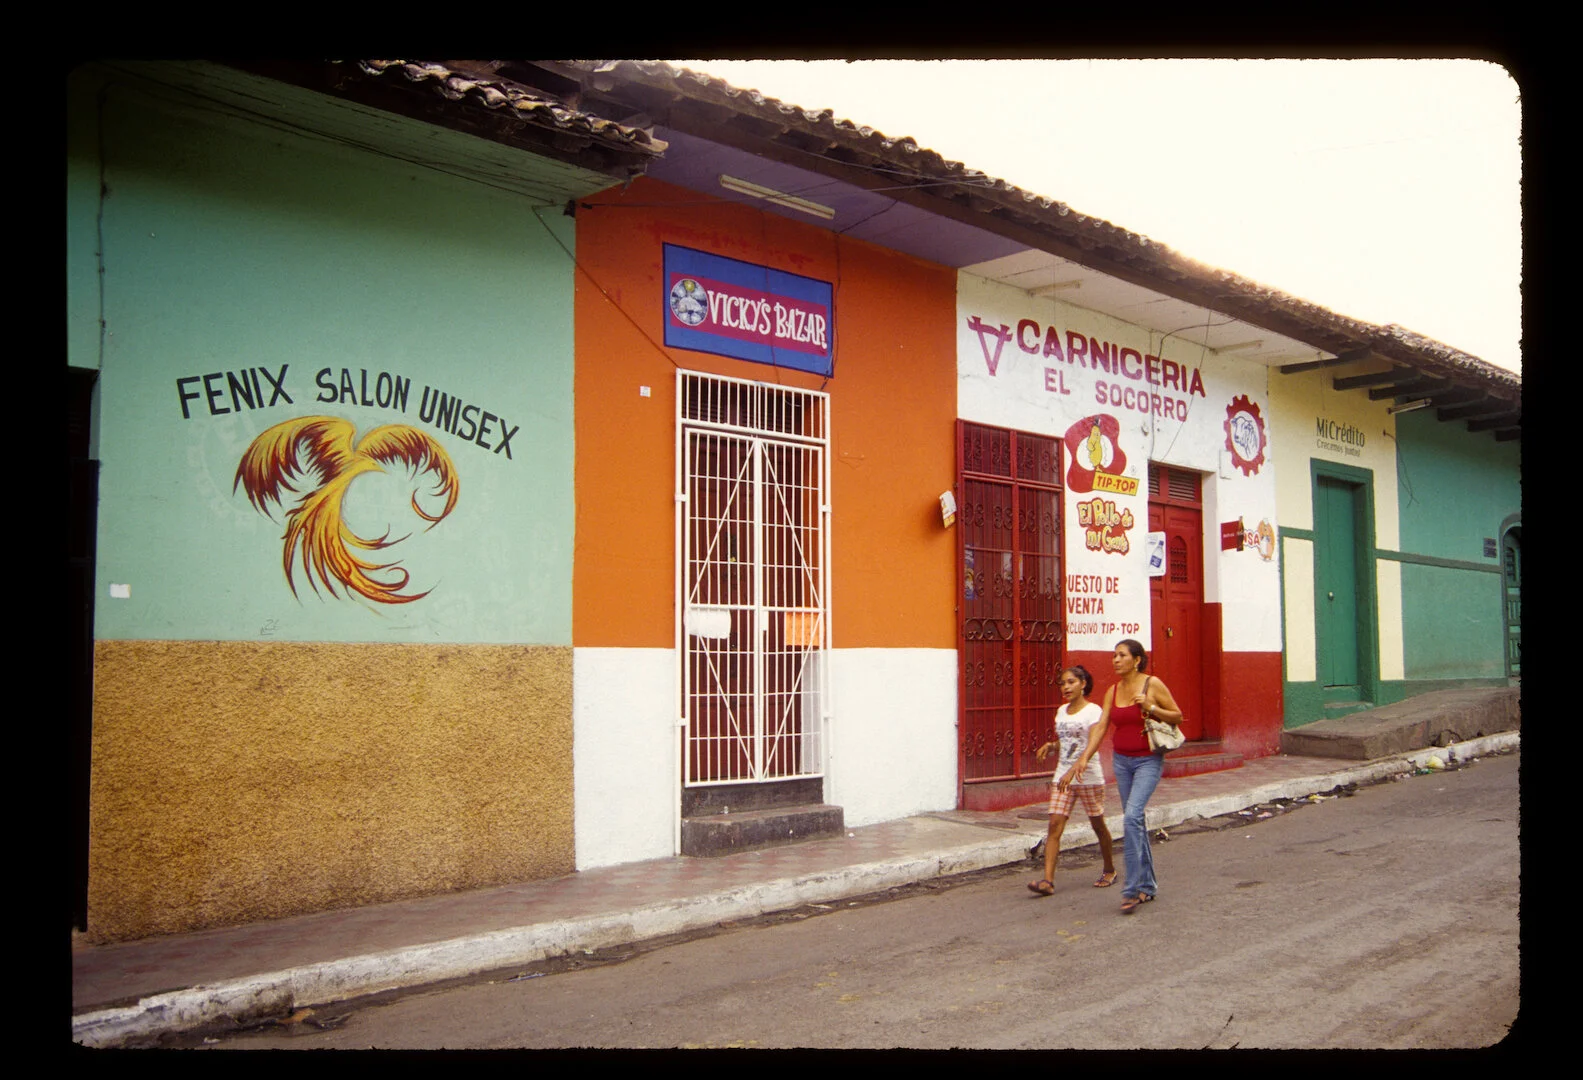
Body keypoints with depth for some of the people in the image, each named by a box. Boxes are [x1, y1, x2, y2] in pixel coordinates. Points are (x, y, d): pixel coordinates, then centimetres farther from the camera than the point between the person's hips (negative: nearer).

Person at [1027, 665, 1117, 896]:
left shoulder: (1092, 711, -8)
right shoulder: (1061, 711, 11)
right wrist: (1050, 746, 2)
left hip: (1088, 777, -5)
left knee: (1098, 825, 10)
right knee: (1055, 825, -7)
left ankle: (1110, 870, 33)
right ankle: (1048, 879, -13)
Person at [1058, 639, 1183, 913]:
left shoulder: (1153, 684, -8)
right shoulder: (1113, 691, 5)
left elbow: (1177, 716, -2)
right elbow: (1101, 727, 1)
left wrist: (1151, 707, -19)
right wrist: (1083, 759, -10)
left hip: (1148, 760, -6)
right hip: (1122, 760, 6)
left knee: (1132, 816, -19)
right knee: (1134, 821, 10)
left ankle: (1132, 888, -14)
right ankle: (1147, 885, 22)